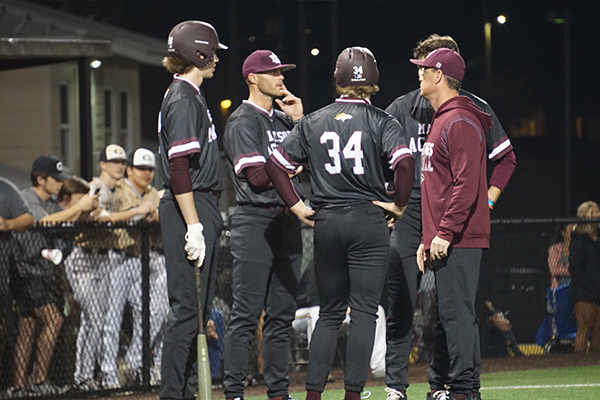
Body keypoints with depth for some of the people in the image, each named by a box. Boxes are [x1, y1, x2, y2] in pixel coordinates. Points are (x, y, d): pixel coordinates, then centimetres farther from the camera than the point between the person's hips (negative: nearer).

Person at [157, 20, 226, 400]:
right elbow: (179, 168, -20)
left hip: (203, 208, 10)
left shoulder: (191, 96, 18)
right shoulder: (183, 100, -13)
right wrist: (194, 228, -23)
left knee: (200, 307, 12)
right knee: (188, 307, -10)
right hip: (189, 209, -10)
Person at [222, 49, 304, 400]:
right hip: (255, 222, -8)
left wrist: (299, 121, 7)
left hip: (287, 222, 8)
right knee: (247, 314, -8)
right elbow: (257, 176, -15)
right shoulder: (243, 121, -6)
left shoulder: (284, 119, 19)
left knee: (283, 314, 9)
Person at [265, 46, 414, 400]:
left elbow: (276, 164, 6)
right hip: (369, 221, -4)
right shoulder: (381, 121, -3)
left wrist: (297, 206, 10)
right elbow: (404, 162, -19)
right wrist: (400, 204, -7)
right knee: (364, 311, -2)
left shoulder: (313, 122, 8)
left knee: (330, 312, 12)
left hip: (326, 224, 4)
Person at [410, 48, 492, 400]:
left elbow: (467, 183, -20)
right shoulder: (441, 120, 21)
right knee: (446, 317, 12)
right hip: (442, 242, 11)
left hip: (459, 241, -11)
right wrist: (427, 239, 21)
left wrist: (445, 233, -21)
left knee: (457, 314, -11)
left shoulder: (460, 122, -12)